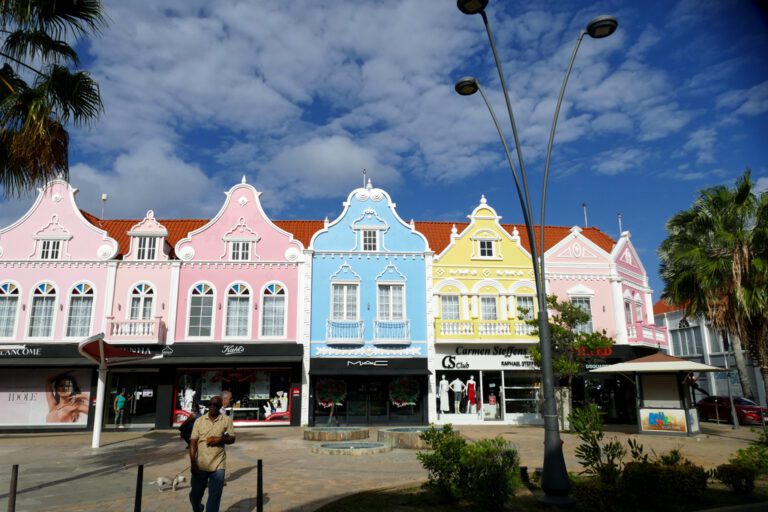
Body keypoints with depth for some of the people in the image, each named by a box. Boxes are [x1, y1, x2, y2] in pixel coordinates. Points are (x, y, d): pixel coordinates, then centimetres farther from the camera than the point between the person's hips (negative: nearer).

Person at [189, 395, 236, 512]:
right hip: (200, 465, 2)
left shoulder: (227, 420, -1)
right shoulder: (199, 421, 1)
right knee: (195, 495, 15)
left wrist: (221, 439, -16)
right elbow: (193, 442, -3)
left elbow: (232, 439, 4)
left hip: (218, 465, -2)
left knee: (214, 498, 2)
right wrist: (193, 462, -12)